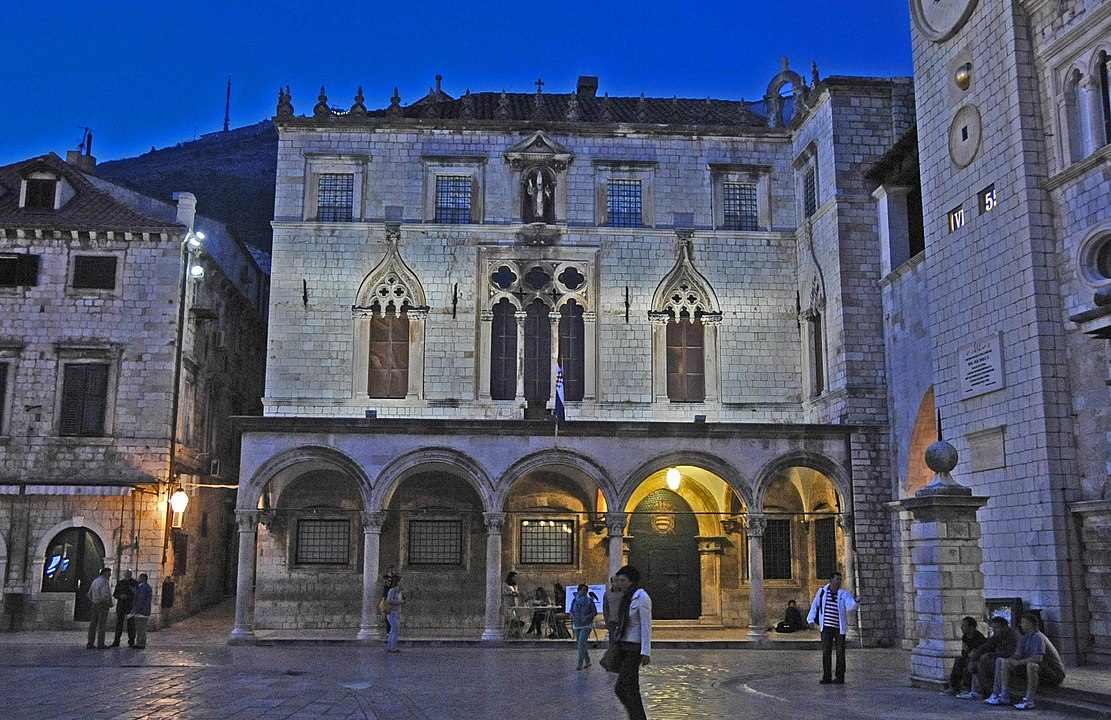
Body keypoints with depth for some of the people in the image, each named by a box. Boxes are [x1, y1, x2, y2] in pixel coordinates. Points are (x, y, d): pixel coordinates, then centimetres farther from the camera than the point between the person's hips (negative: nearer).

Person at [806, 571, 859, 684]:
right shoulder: (822, 591, 1)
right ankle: (826, 677, -1)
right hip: (826, 627, 0)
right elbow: (815, 605, 10)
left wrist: (854, 603, -40)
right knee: (826, 651, -5)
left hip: (840, 627, 0)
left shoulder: (844, 594, -3)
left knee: (840, 652, 4)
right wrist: (811, 620, 5)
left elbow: (851, 607, -19)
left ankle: (840, 677, 12)